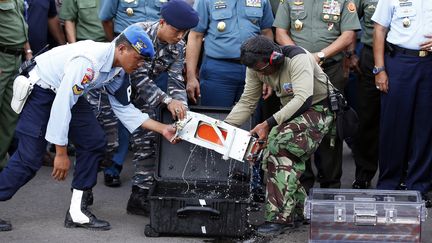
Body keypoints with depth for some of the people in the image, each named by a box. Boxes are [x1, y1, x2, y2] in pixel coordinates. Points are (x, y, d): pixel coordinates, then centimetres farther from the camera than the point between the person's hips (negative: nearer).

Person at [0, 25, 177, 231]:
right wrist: (61, 153, -28)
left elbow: (123, 108, 5)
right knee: (30, 158, -13)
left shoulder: (117, 69, -5)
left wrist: (163, 129, -3)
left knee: (94, 142, -1)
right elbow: (61, 105, -33)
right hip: (40, 90, -9)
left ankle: (77, 211, 4)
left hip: (69, 92, 9)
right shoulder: (88, 62, -34)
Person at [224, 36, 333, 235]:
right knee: (269, 158, -7)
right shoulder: (256, 67, -7)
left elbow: (303, 99, -36)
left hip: (319, 108, -8)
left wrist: (269, 124, -40)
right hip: (292, 111, 8)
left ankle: (280, 216, -24)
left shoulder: (297, 58, -29)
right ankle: (298, 210, 12)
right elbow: (246, 103, 0)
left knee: (280, 145, -27)